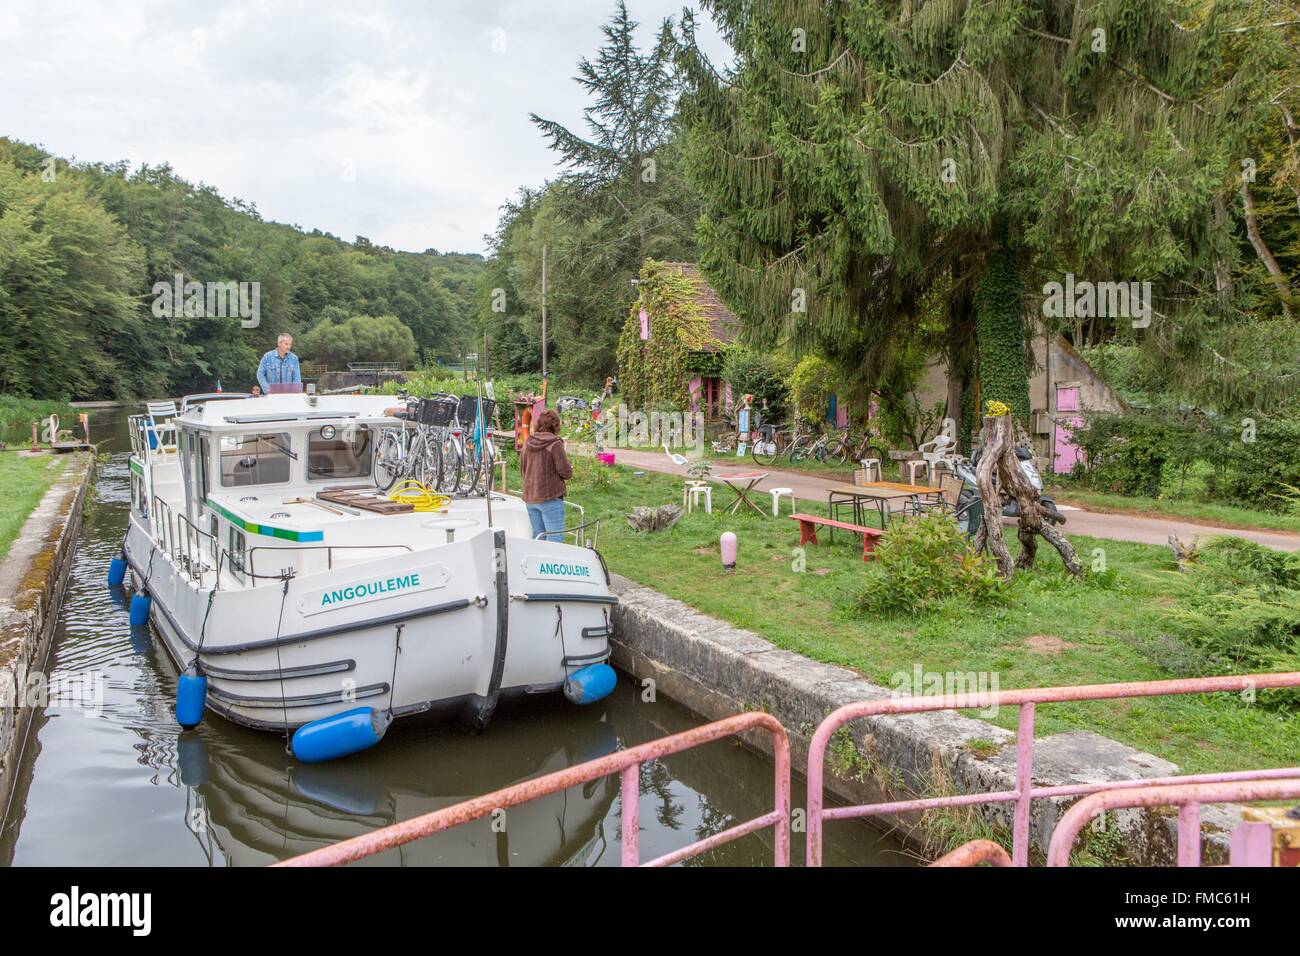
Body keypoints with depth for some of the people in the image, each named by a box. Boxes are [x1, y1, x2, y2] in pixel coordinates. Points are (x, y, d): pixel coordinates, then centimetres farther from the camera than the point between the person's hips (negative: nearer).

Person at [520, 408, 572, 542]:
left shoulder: (528, 442, 6)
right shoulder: (554, 444, -13)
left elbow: (522, 472, 15)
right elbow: (566, 472, -12)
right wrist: (570, 470, 9)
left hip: (530, 498, 7)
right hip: (550, 498, -6)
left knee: (537, 537, 15)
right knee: (555, 539, -4)